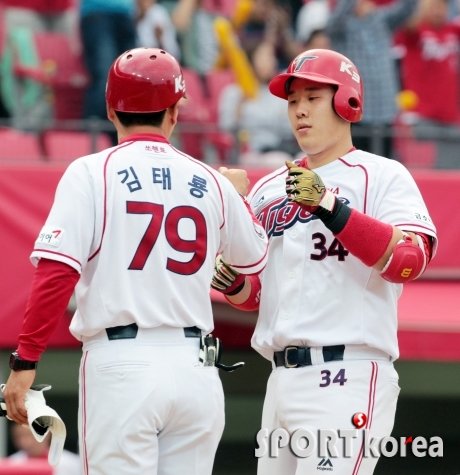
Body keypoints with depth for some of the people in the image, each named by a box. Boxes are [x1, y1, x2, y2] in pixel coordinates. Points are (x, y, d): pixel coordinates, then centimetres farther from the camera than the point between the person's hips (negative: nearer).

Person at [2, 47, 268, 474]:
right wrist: (237, 196, 45)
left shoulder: (92, 173, -2)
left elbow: (57, 271, -12)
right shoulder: (210, 182, 10)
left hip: (121, 364, -4)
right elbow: (255, 258, 27)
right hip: (195, 366, 4)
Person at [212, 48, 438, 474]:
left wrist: (328, 207, -25)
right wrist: (233, 284, 1)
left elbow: (409, 261, -17)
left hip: (346, 378, -7)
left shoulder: (383, 176, 0)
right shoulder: (269, 189, 20)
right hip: (282, 377, 7)